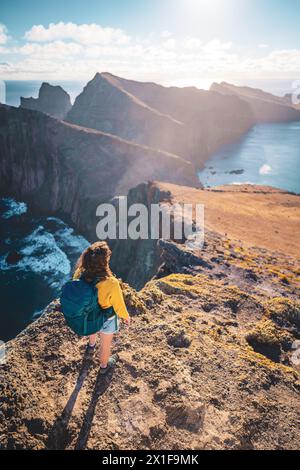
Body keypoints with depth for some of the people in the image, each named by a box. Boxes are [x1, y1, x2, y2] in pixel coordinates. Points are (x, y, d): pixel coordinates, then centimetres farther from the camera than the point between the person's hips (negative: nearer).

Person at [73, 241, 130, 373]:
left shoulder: (79, 275, -30)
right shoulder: (111, 284, -42)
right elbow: (119, 305, -23)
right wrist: (126, 316, 0)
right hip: (106, 319, -4)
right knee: (106, 343, 28)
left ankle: (91, 344, 74)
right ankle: (104, 365, 58)